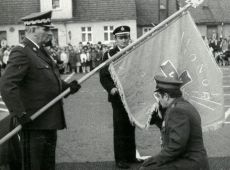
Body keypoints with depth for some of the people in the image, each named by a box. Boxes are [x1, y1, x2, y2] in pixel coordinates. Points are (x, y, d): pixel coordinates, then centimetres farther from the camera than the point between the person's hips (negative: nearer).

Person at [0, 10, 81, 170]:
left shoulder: (41, 51, 13)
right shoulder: (21, 53, -17)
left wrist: (67, 86, 3)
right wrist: (20, 114, -27)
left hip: (49, 122, 9)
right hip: (34, 123, -9)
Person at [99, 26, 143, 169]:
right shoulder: (109, 54, -2)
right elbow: (103, 76, -6)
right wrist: (111, 88, -22)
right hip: (118, 97, -4)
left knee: (131, 127, 12)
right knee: (120, 128, 1)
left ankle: (131, 156, 23)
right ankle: (120, 158, 9)